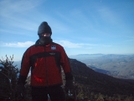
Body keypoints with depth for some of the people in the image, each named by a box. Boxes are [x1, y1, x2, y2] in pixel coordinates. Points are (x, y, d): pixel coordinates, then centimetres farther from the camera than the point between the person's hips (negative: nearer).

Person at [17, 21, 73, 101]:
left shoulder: (58, 48, 2)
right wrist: (21, 82, 7)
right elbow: (24, 67, 6)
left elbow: (66, 64, 2)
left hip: (55, 85, 0)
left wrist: (69, 79, 0)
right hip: (37, 86, 1)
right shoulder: (30, 50, 2)